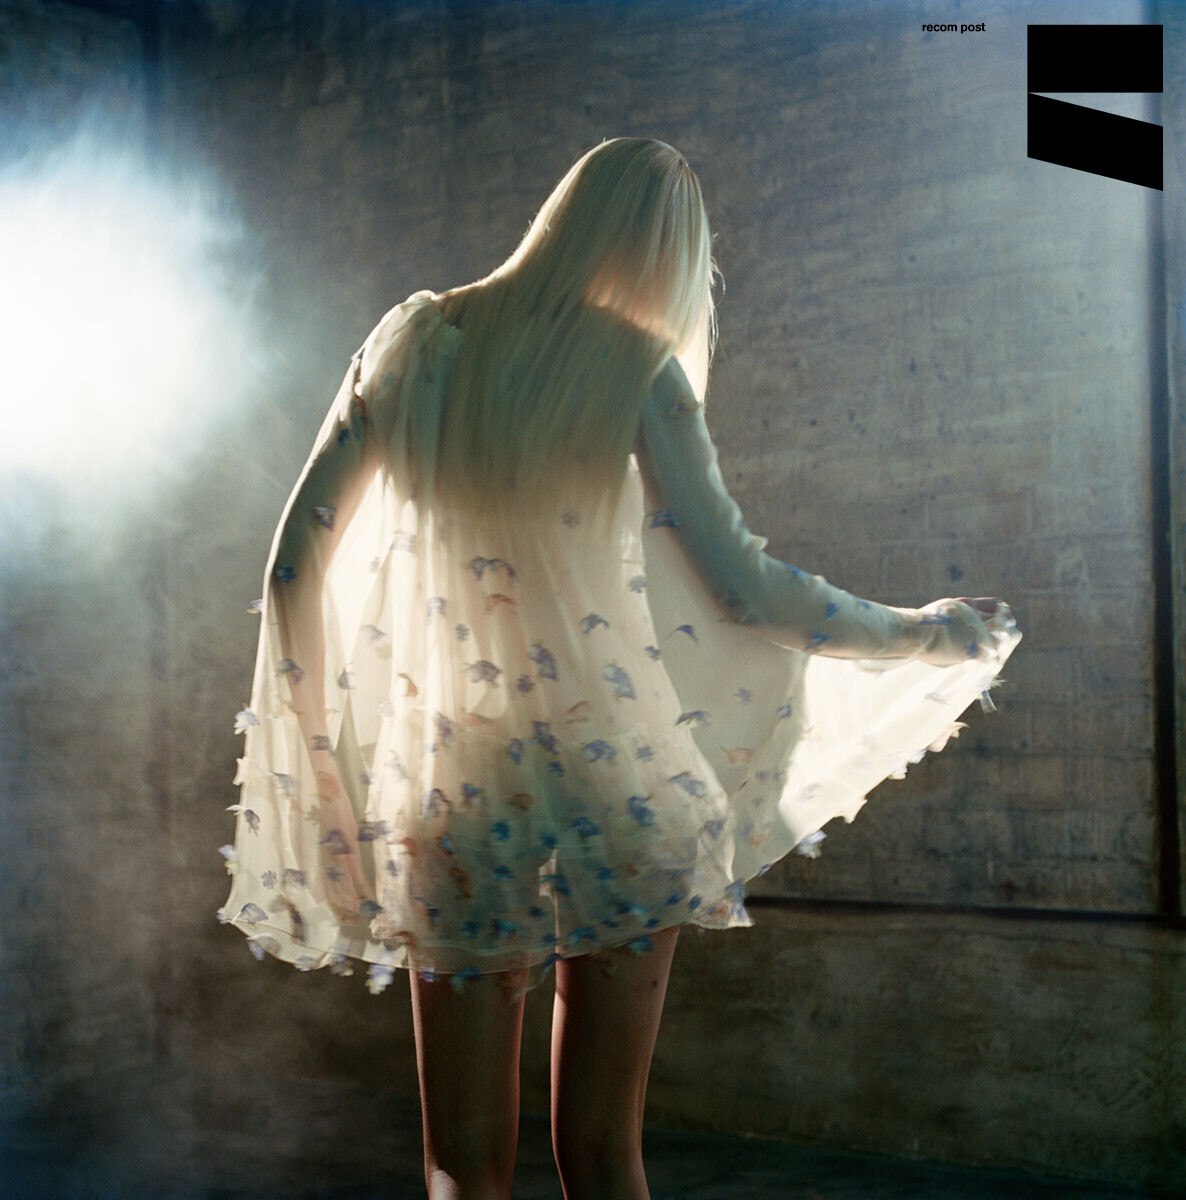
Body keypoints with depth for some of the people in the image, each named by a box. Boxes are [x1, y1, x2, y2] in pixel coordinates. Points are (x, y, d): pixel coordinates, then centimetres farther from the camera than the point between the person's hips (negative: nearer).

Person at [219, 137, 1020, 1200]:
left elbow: (297, 560, 7)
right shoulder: (636, 368, -7)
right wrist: (929, 637, 6)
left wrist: (312, 744, 18)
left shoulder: (415, 342, 5)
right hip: (615, 791, -2)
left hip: (449, 794, 3)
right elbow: (742, 588, -8)